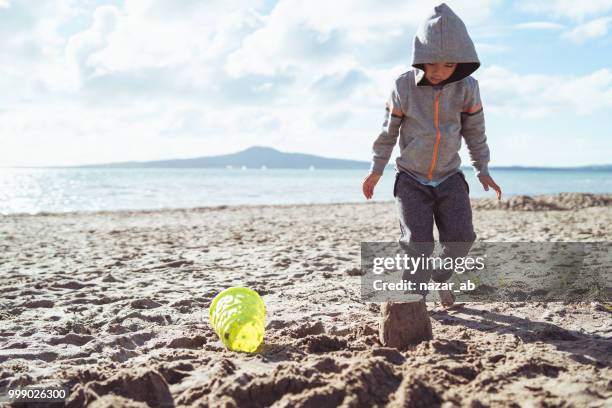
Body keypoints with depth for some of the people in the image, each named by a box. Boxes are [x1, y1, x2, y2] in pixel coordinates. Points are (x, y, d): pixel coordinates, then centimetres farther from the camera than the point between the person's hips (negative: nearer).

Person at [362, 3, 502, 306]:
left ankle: (439, 276, 22)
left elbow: (474, 130, 4)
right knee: (418, 242, -11)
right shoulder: (404, 86, -12)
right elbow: (389, 129, 0)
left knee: (460, 238, -8)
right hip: (411, 179, -2)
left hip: (449, 178, 2)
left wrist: (483, 170, 5)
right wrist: (376, 169, 4)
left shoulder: (467, 87, -8)